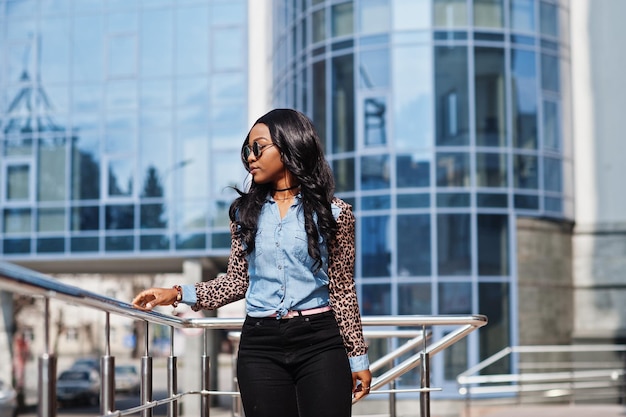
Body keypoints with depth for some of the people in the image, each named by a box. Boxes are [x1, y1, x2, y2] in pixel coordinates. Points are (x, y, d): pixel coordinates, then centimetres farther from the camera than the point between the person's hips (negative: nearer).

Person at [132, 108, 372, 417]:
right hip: (260, 345, 2)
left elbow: (342, 289, 3)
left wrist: (358, 357, 3)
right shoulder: (246, 212, 9)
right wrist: (178, 294, 0)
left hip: (320, 343, -2)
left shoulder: (332, 213, 2)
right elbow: (238, 281, 11)